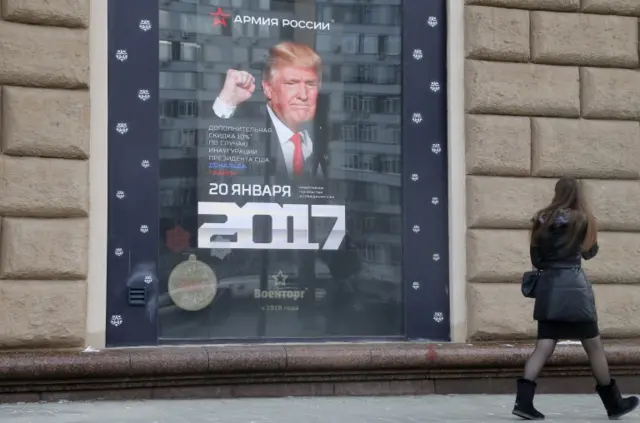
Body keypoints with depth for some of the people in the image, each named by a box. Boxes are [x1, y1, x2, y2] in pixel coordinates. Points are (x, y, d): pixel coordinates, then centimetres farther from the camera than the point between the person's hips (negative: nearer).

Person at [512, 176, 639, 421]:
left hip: (547, 286, 4)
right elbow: (590, 252, 11)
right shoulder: (582, 220, -2)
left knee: (544, 347, 2)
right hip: (573, 286, -4)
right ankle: (614, 404, 18)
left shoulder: (543, 220, 6)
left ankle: (523, 401, -11)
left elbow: (535, 259, 8)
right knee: (594, 346, 7)